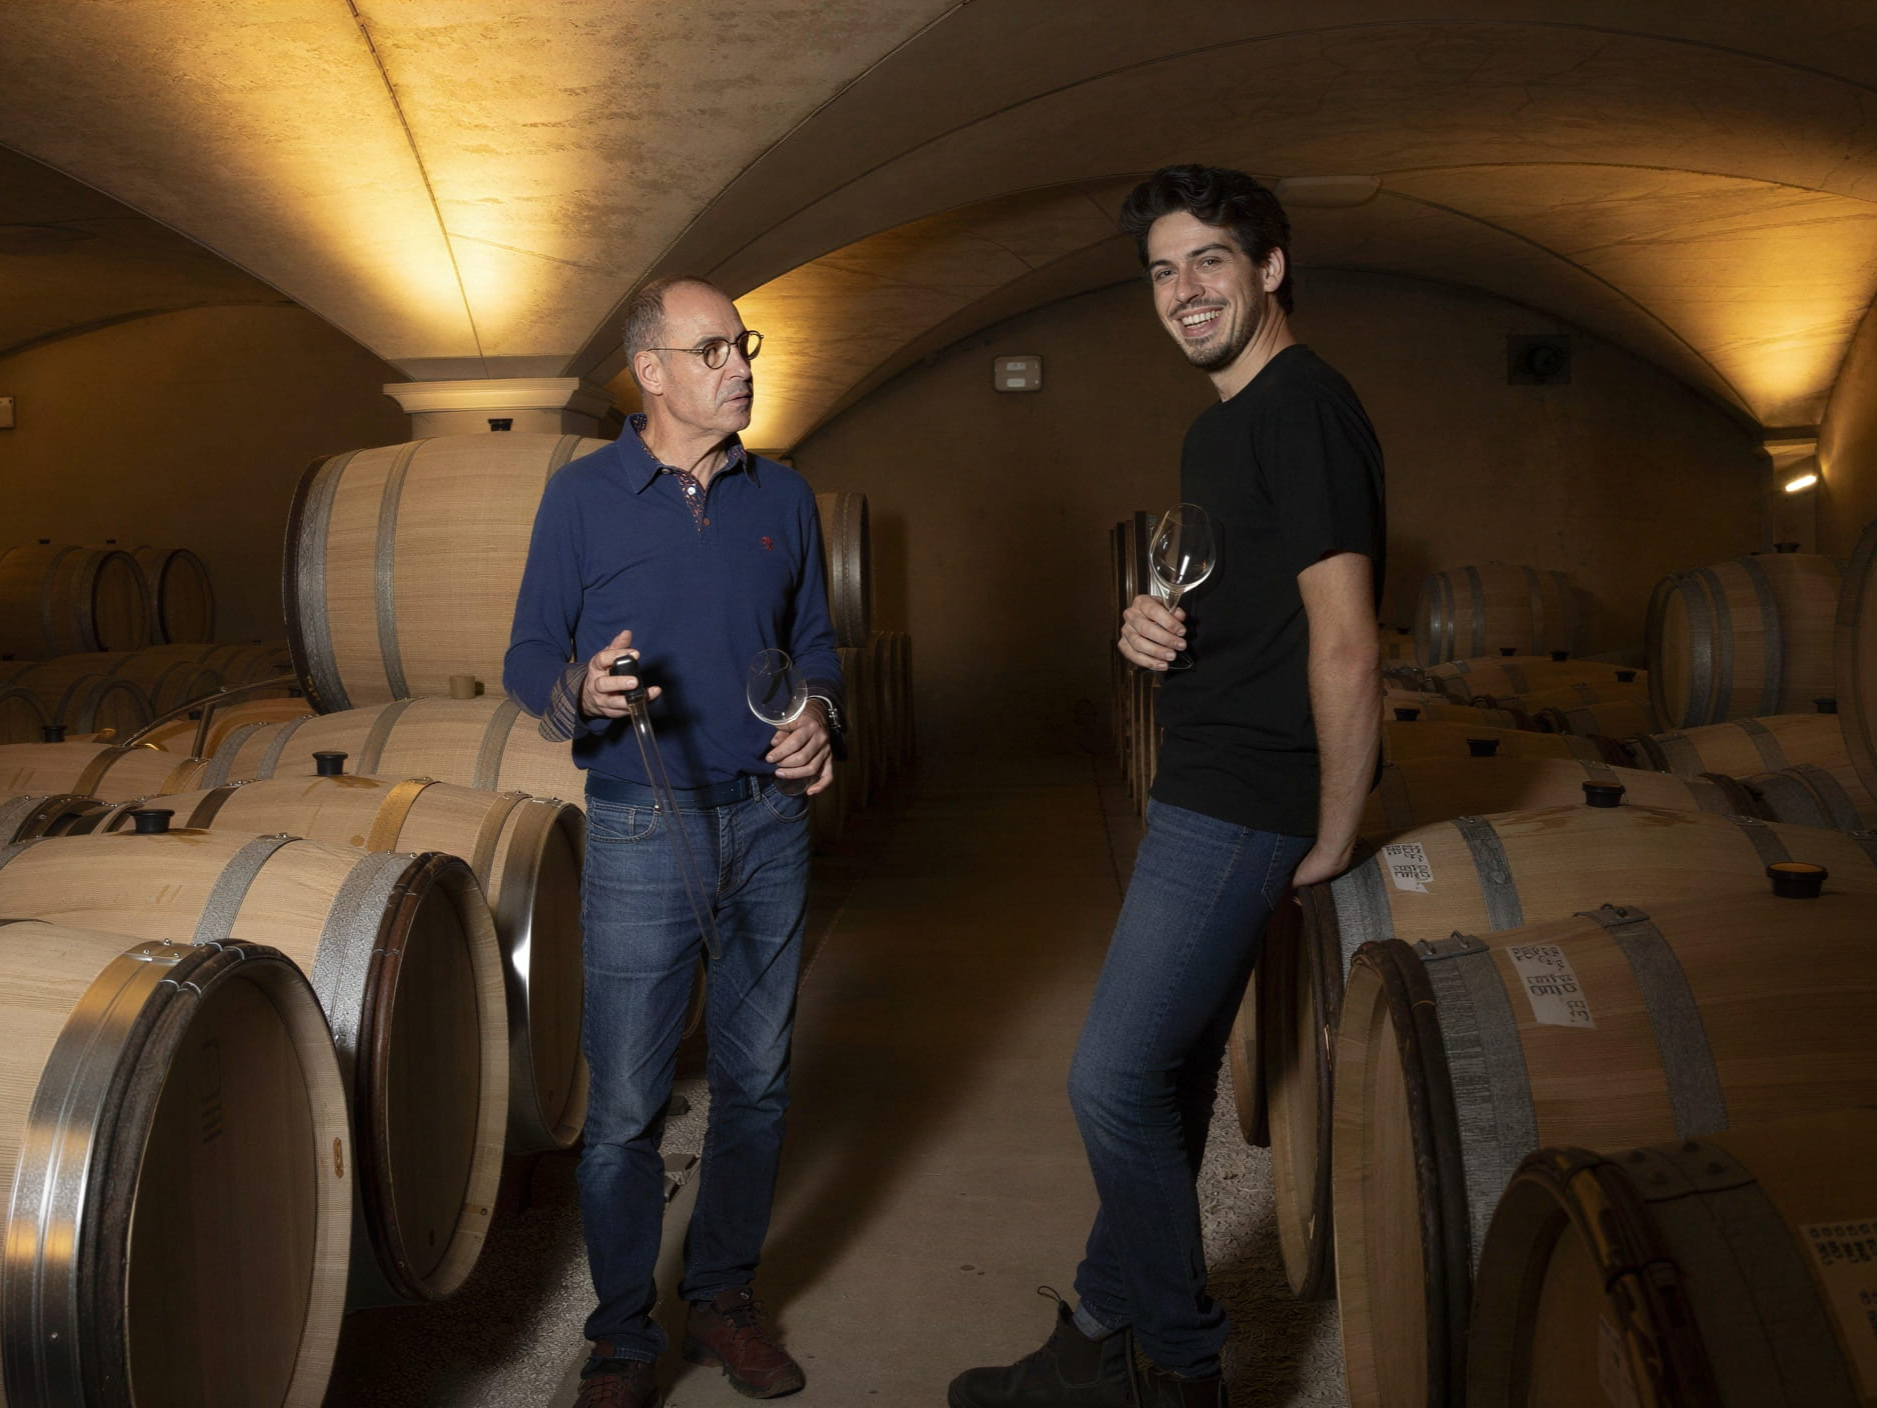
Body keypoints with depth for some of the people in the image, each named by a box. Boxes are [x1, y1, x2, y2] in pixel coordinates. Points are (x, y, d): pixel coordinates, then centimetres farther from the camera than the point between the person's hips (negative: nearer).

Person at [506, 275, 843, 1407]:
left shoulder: (784, 497, 8)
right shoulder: (583, 495, -2)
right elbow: (530, 656, 1)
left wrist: (819, 715, -6)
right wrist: (581, 693, -21)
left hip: (770, 822, 4)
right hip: (643, 833, -3)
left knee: (756, 1083, 12)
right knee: (626, 1109, 2)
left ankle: (726, 1296, 31)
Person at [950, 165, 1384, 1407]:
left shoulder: (1304, 408, -16)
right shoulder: (1223, 423, 16)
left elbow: (1345, 643, -20)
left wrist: (1334, 839, -16)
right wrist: (1149, 626, 1)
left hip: (1241, 811, -10)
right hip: (1205, 794, 10)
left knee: (1117, 1083, -6)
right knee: (1169, 1078, 16)